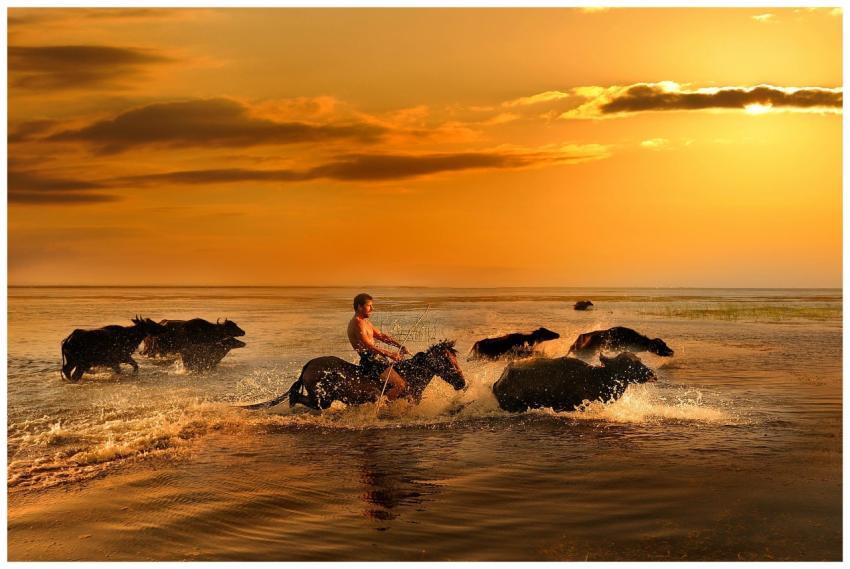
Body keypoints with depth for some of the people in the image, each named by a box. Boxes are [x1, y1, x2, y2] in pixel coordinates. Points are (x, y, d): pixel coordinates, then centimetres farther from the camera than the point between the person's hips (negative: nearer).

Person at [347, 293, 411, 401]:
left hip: (375, 359, 10)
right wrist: (390, 354, -29)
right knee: (400, 385, -15)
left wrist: (400, 346, 10)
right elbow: (368, 345, -25)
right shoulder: (357, 322, -15)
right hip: (370, 362, -10)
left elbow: (381, 336, 21)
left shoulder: (365, 322, 18)